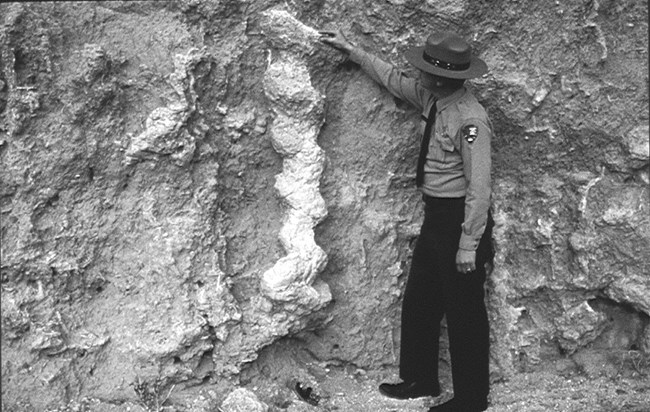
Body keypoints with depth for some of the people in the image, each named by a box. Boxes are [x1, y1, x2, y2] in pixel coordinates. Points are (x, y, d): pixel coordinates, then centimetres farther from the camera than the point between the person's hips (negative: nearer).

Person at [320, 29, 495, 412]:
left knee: (464, 311, 4)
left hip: (460, 218, -9)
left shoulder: (470, 120, -24)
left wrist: (469, 244, -22)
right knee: (419, 302, 18)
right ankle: (420, 379, 34)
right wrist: (351, 49, 22)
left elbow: (479, 186, -24)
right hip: (436, 216, 9)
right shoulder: (433, 97, 2)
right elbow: (393, 79, 20)